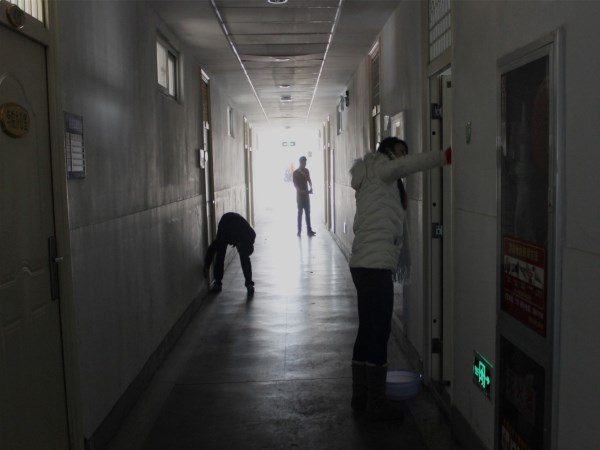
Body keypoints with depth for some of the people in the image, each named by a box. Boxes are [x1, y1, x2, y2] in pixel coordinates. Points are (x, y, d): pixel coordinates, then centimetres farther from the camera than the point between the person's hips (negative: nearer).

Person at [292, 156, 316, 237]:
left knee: (308, 212, 3)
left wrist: (311, 188, -5)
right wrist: (301, 191, -25)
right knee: (300, 212, -4)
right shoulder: (295, 172, -7)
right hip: (300, 194, -5)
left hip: (306, 194, 5)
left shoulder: (306, 171, 9)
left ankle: (309, 230, 4)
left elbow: (309, 180, 14)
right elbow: (295, 184, -11)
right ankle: (299, 231, 0)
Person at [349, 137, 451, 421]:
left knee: (368, 331, 13)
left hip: (365, 263, 10)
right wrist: (444, 157, -25)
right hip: (375, 265, -10)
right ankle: (376, 403, 3)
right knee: (379, 332, -5)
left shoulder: (382, 183, 26)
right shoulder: (377, 166, 1)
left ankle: (361, 396, 22)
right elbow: (404, 165, -22)